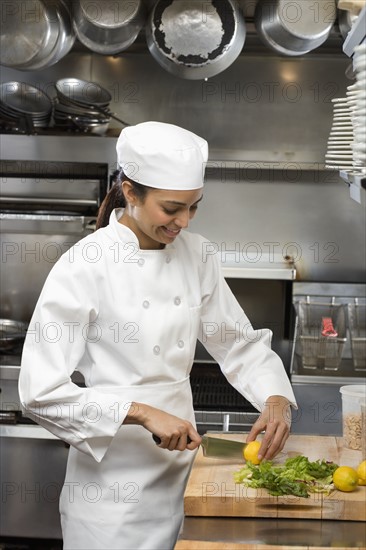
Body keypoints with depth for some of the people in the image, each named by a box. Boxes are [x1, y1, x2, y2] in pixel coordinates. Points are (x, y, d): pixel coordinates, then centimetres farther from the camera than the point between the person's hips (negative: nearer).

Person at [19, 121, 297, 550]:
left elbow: (239, 343, 10)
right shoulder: (84, 268, -17)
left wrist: (275, 399, -8)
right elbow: (42, 392, -19)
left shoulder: (193, 253, 2)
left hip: (181, 467, 6)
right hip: (112, 478, -5)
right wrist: (142, 413, -25)